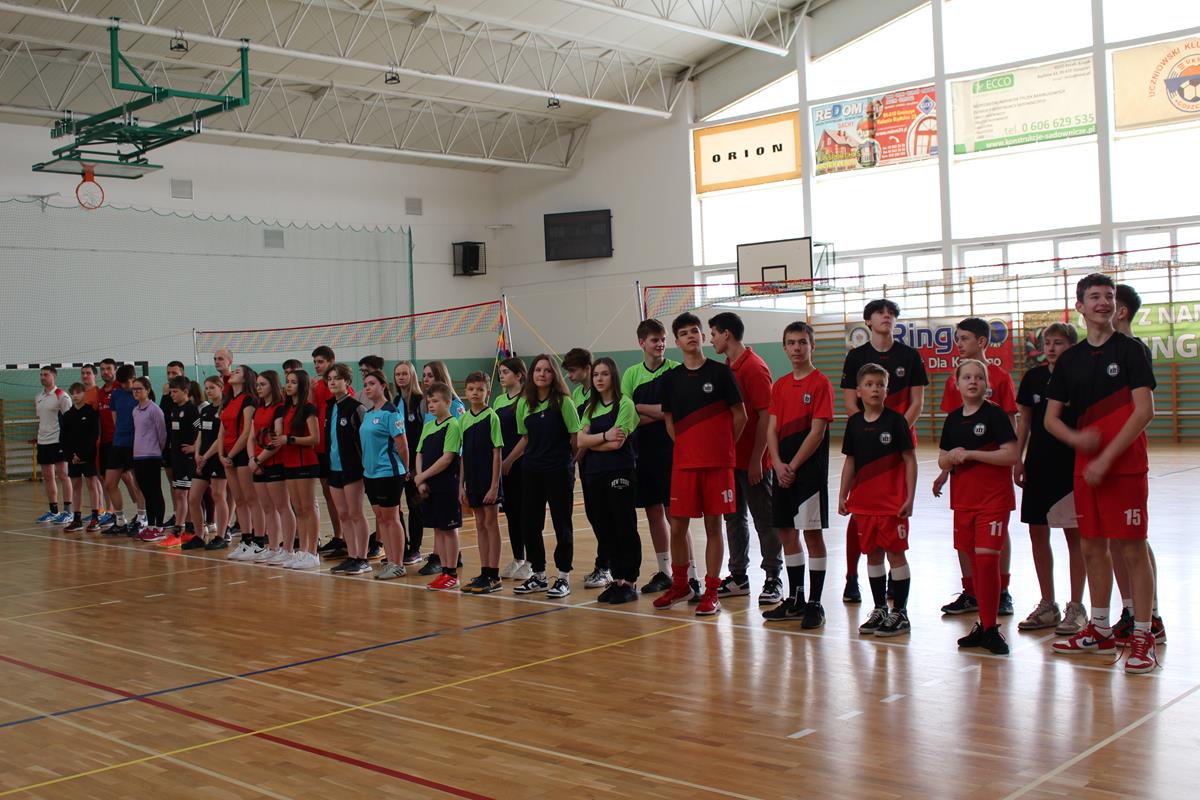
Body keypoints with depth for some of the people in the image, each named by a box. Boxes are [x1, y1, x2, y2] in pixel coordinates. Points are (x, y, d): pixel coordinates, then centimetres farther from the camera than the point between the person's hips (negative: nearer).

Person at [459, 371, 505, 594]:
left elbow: (497, 453, -11)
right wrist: (461, 485, 7)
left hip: (489, 479, -6)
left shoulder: (491, 417, -9)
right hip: (472, 480, 6)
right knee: (480, 525, 11)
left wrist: (494, 485, -15)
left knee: (491, 524, -1)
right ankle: (484, 573, 18)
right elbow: (463, 455, 10)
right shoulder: (463, 419, 7)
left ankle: (494, 576, 4)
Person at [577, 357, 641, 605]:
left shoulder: (625, 404, -6)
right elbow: (581, 440, 1)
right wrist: (605, 436, -13)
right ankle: (617, 579, 18)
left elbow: (617, 443, -14)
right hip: (595, 473, 6)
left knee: (625, 528, -1)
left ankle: (630, 582, 6)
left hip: (620, 473, -6)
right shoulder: (590, 407, 13)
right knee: (604, 528, 9)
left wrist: (592, 442, -4)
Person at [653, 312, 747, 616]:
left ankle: (711, 592, 10)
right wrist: (687, 446, 9)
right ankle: (680, 585, 23)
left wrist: (721, 446, 5)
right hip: (683, 463, 3)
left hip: (717, 464, -3)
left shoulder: (720, 372, -3)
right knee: (677, 525, 5)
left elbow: (740, 415, 0)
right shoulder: (671, 378, 7)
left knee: (713, 525, 1)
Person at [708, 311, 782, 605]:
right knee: (733, 517, 13)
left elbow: (765, 415, -17)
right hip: (730, 459, 8)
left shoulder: (754, 368, -13)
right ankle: (738, 577, 22)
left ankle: (773, 579, 8)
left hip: (752, 461, -8)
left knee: (764, 519, 1)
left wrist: (756, 460, -19)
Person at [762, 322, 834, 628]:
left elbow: (817, 431, -12)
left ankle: (815, 604, 3)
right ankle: (795, 600, 21)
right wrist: (778, 465, -6)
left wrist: (793, 466, -13)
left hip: (809, 469, -6)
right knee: (787, 532, 10)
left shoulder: (821, 383, -6)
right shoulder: (780, 385, 12)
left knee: (812, 533, -4)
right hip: (783, 469, 6)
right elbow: (771, 428, 8)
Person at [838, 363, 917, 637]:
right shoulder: (855, 422, 6)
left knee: (895, 553, -1)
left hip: (892, 501, -5)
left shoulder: (896, 420, -7)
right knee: (872, 554, 11)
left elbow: (910, 460, -7)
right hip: (863, 501, 5)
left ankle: (900, 612, 9)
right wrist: (843, 496, 9)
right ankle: (879, 610, 23)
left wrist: (909, 497, -11)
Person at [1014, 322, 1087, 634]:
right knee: (1037, 533, 6)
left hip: (1071, 464, -4)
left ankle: (1076, 608, 10)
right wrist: (1017, 459, 7)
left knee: (1074, 534, 1)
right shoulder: (1034, 377, 6)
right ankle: (1047, 606, 18)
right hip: (1038, 463, 5)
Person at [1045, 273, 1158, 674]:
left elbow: (1144, 411, -11)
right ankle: (1100, 630, 22)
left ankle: (1142, 636, 2)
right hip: (1085, 467, 5)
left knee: (1133, 549, -4)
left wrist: (1106, 458, -16)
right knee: (1092, 547, 11)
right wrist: (1076, 437, -10)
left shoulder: (1130, 350, -3)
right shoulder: (1070, 359, 11)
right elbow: (1051, 418, 12)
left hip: (1125, 465, -5)